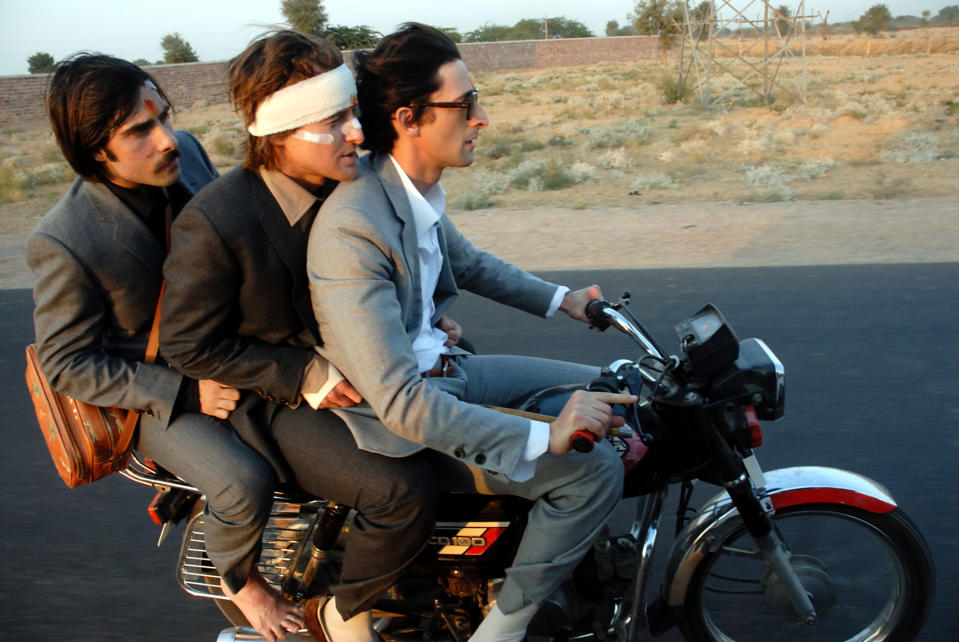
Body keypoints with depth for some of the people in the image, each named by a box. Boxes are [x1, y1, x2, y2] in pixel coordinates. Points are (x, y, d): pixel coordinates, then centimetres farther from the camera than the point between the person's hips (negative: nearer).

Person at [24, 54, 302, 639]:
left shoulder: (186, 154, -11)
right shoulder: (63, 244, -27)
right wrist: (184, 392, -23)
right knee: (246, 483, -25)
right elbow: (68, 365, -16)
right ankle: (239, 577, 10)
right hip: (150, 394, -6)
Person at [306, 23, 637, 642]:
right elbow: (400, 401, -32)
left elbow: (466, 261, 23)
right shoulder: (353, 226, -29)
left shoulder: (418, 189, 0)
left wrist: (560, 298, 16)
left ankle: (578, 553, 27)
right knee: (593, 470, -18)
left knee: (607, 398, 11)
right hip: (403, 424, -9)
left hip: (442, 368, 9)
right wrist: (542, 438, -33)